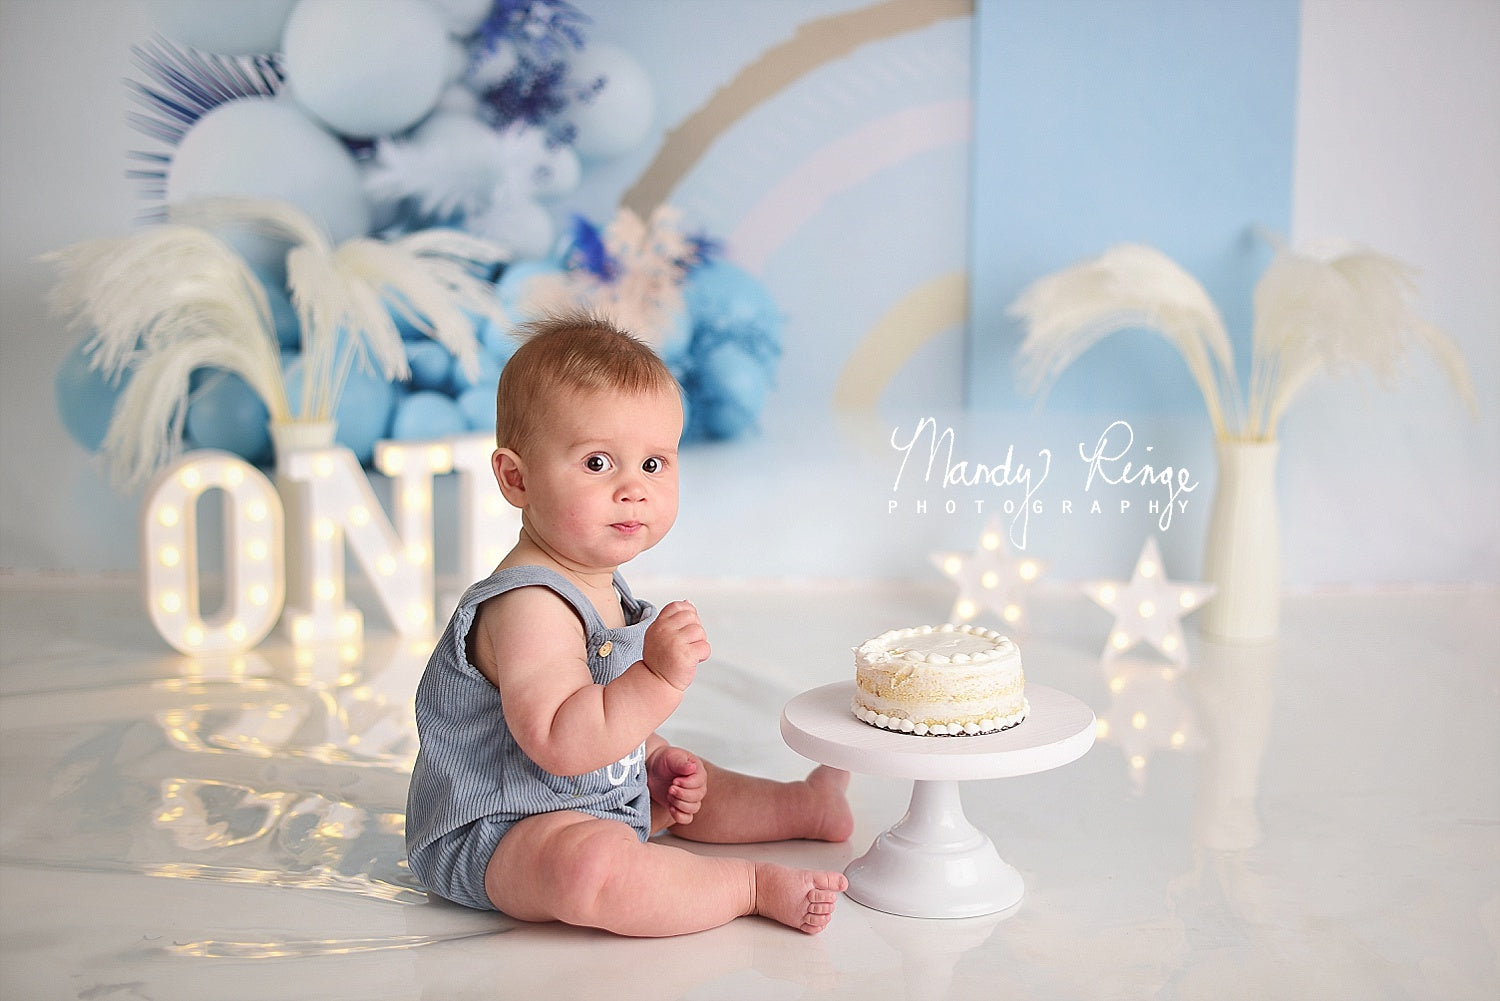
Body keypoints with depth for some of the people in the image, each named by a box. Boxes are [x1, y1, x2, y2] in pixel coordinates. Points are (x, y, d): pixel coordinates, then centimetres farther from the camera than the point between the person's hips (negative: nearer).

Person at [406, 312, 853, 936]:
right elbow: (559, 741, -37)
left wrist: (656, 759, 11)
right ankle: (755, 885, -23)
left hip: (593, 798, 11)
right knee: (589, 866, -38)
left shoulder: (598, 586, 6)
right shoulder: (530, 605, -28)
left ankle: (805, 806, 51)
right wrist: (660, 678, -40)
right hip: (495, 834, -11)